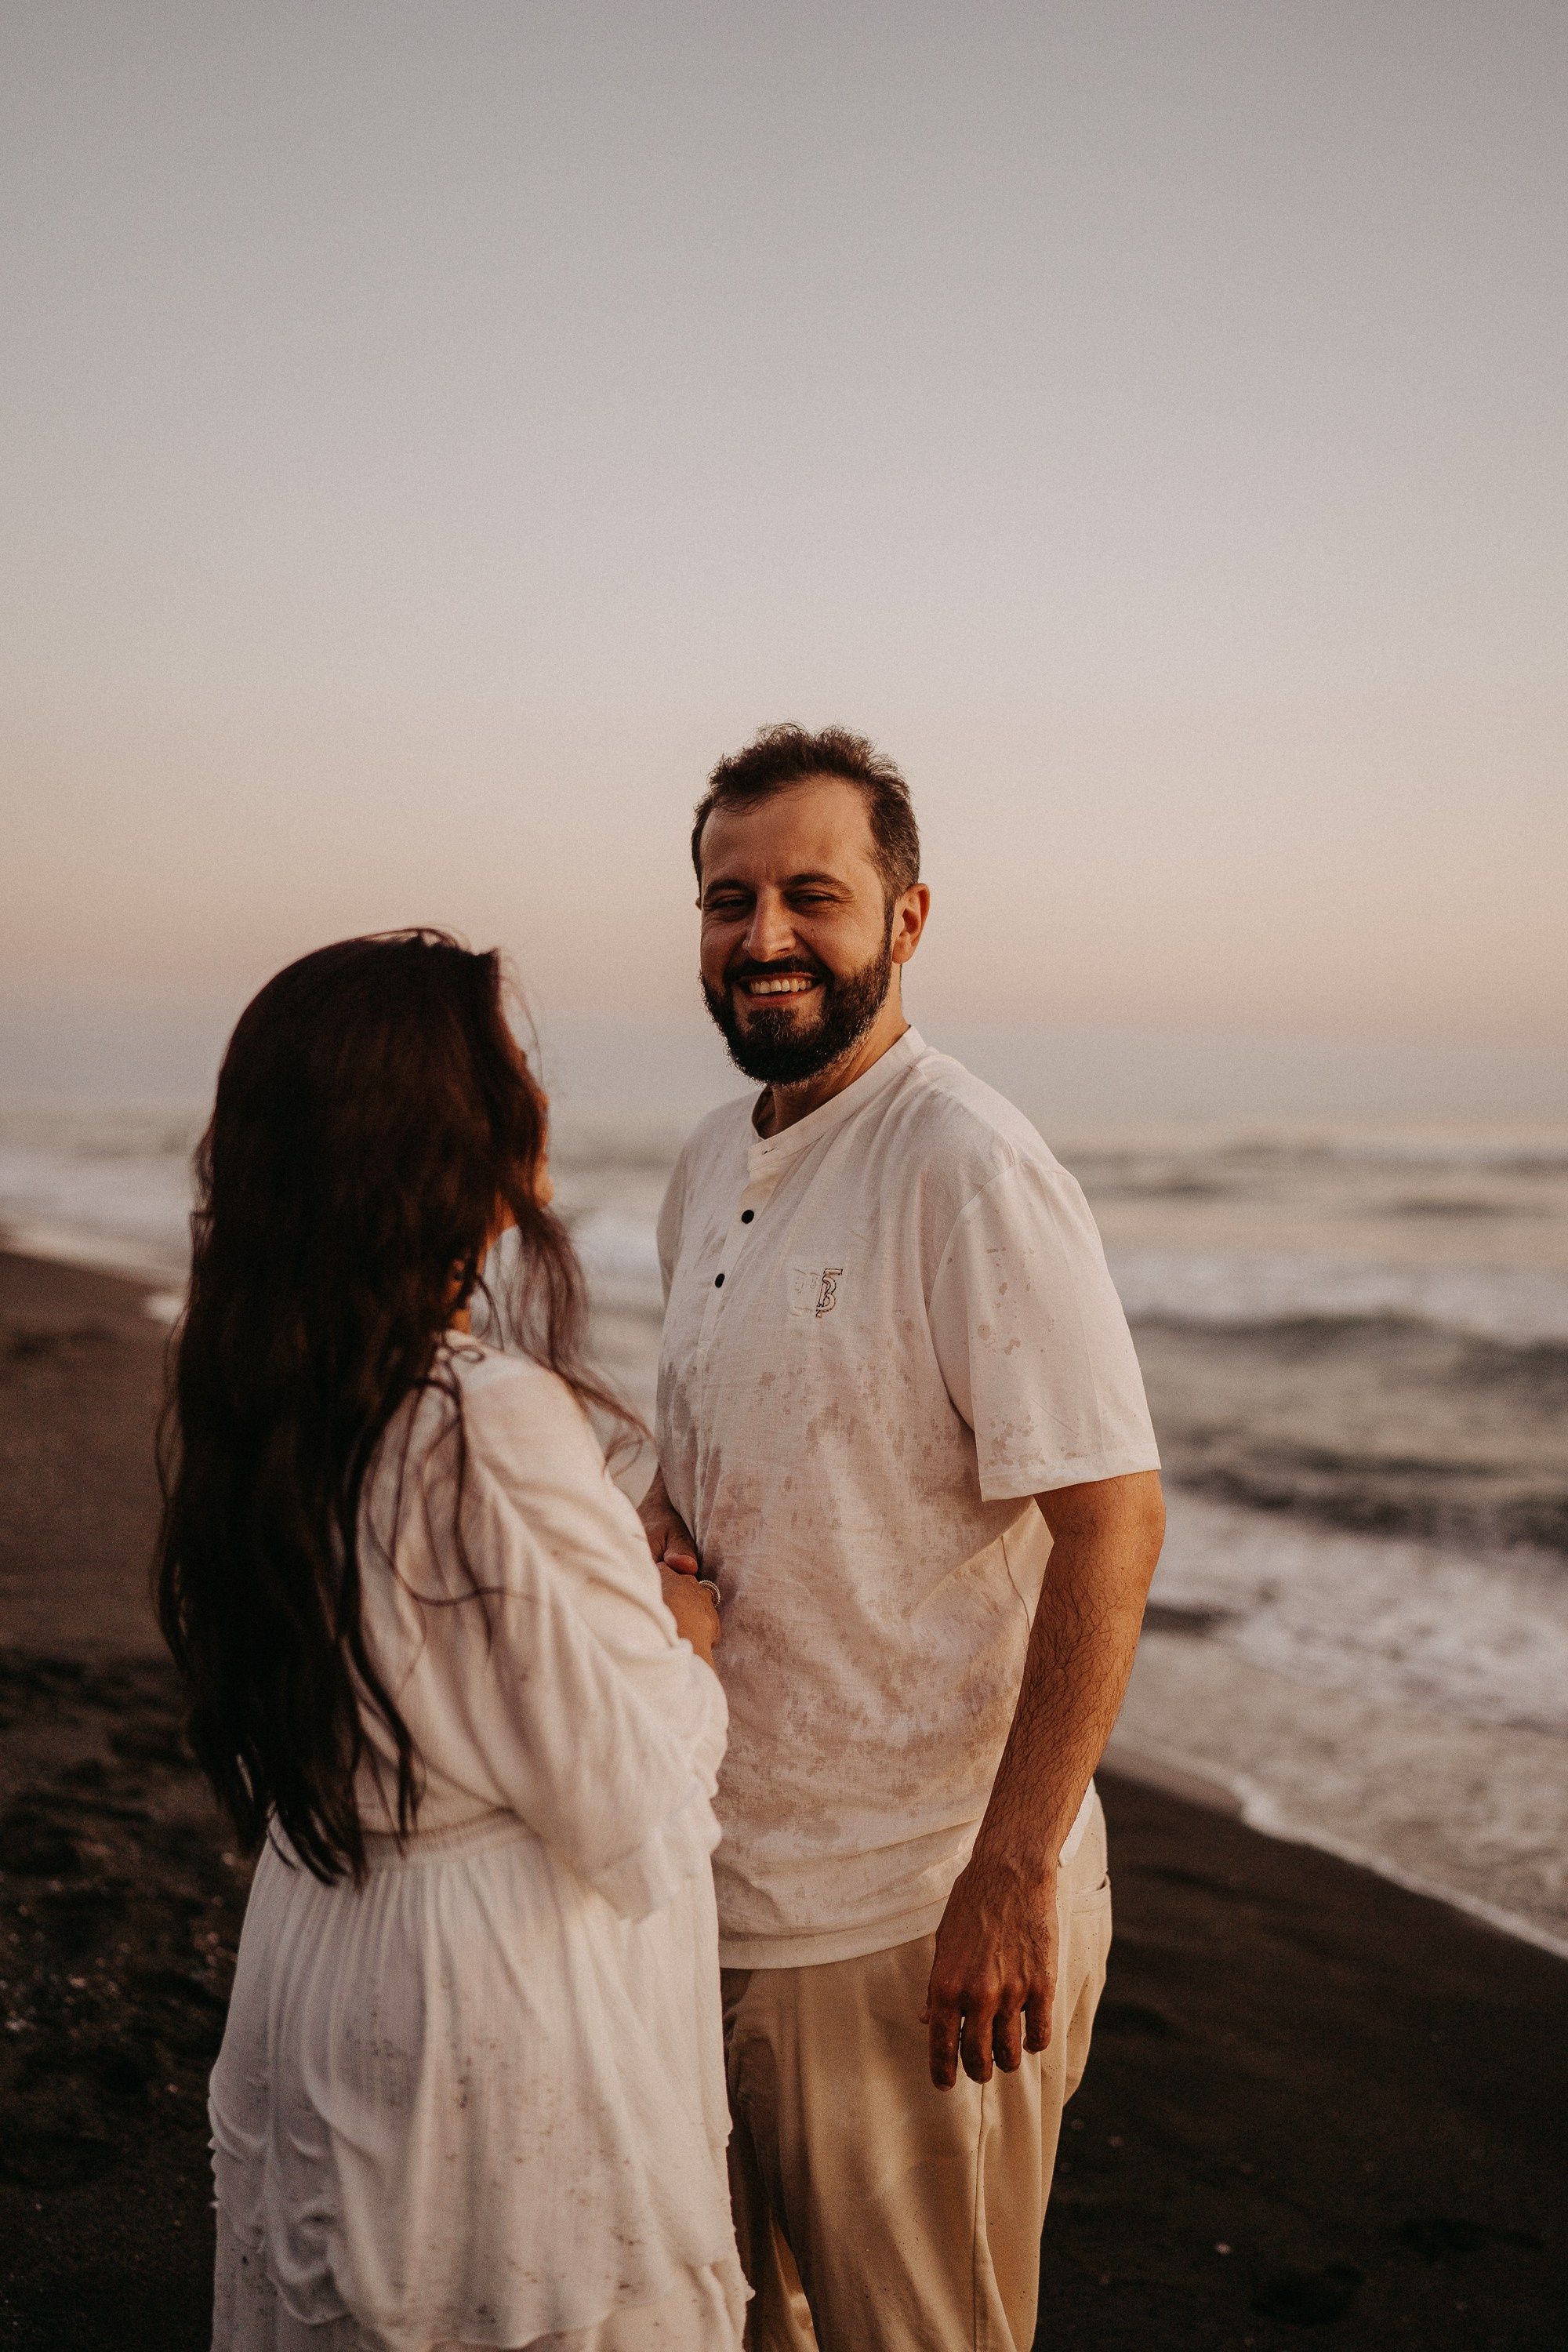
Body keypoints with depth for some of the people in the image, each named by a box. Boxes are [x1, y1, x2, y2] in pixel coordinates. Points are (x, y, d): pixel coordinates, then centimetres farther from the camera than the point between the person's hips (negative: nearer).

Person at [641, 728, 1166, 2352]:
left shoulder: (970, 1170, -19)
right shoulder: (713, 1166, 7)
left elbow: (1113, 1521, -21)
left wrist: (1014, 1874, -22)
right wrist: (656, 1524, -1)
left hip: (912, 1911, -8)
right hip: (717, 1877, 8)